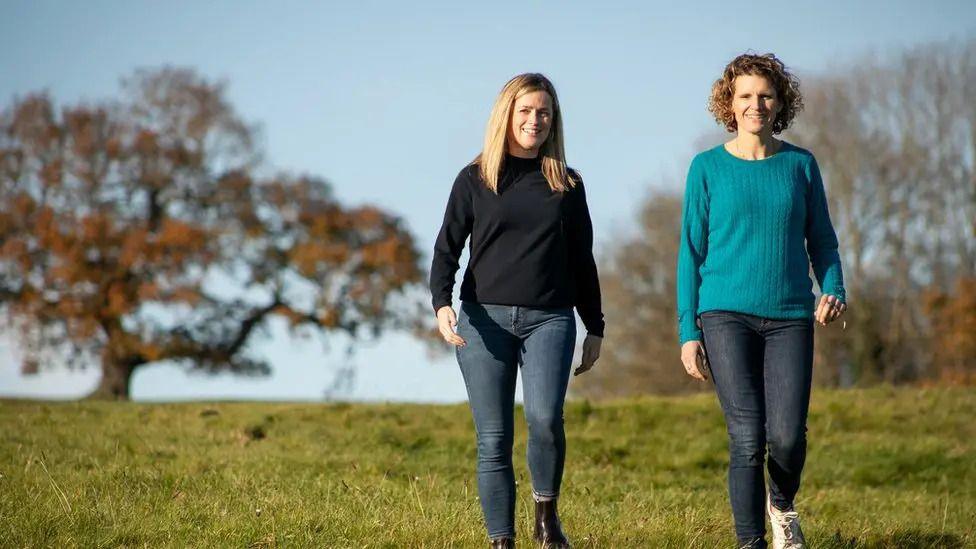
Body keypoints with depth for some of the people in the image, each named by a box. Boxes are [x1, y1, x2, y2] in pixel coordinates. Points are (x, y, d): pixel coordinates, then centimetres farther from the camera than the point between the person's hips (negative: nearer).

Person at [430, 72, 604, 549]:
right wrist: (442, 304, -12)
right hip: (484, 319, 0)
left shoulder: (567, 184, 13)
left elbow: (582, 260, 17)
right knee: (494, 440, -2)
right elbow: (447, 249, 5)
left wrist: (595, 328, 14)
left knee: (545, 418, -22)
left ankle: (546, 511, 0)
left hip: (549, 319, 0)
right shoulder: (475, 180, 8)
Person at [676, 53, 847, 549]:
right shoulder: (708, 168, 3)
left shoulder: (800, 164, 8)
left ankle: (781, 504, 24)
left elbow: (821, 240, 15)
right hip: (727, 316, -2)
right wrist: (688, 330, 0)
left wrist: (834, 290, -4)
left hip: (790, 317, 2)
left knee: (787, 436, -8)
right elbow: (692, 252, 5)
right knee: (747, 439, -10)